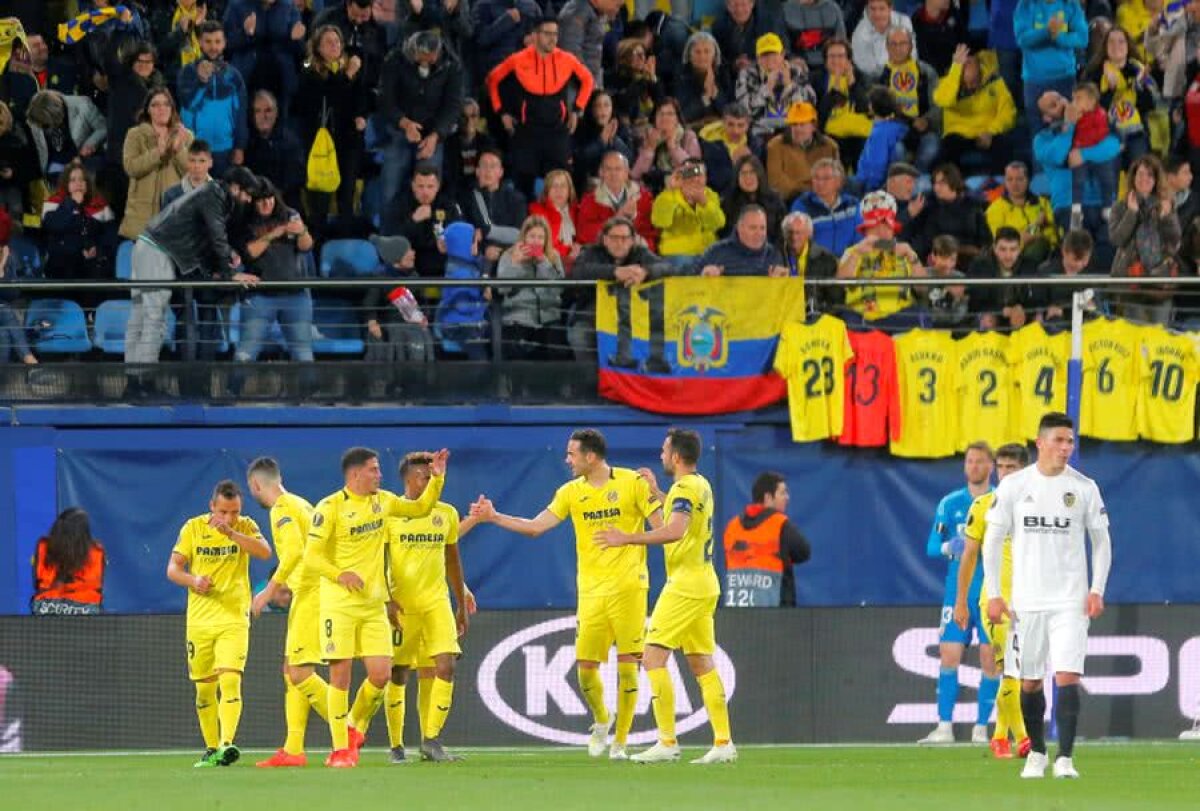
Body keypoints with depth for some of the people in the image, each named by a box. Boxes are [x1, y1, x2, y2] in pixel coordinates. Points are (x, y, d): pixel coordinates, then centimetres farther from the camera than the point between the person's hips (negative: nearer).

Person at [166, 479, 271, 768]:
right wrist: (193, 580, -19)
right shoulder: (193, 528, 2)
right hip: (199, 619, 2)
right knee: (204, 688, 7)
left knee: (230, 680, -19)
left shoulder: (245, 527, 0)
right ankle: (211, 749, 20)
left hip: (234, 617, -2)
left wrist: (230, 532, -28)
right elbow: (173, 568, 2)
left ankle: (227, 744, -28)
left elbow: (265, 552, -19)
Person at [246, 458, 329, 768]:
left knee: (300, 672, -12)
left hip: (310, 595, -10)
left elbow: (295, 551, -25)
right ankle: (293, 749, 7)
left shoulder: (282, 508, -11)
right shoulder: (299, 504, 19)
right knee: (292, 671, 9)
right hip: (307, 594, 10)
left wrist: (269, 590, -22)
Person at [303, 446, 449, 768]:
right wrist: (340, 575, -26)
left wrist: (437, 477, 11)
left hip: (374, 604, 5)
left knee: (381, 674, -3)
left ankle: (353, 729, 20)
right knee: (341, 675, -5)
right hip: (339, 604, -5)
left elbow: (421, 508, 25)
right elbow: (311, 556, -11)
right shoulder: (330, 507, -9)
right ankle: (339, 749, 3)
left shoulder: (383, 501, 10)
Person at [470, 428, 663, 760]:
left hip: (628, 587, -4)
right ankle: (601, 720, 28)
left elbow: (663, 527, -3)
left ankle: (620, 741, 5)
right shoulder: (571, 492, 9)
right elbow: (535, 526, 9)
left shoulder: (633, 483, -3)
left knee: (627, 665, -5)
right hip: (591, 591, 4)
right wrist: (494, 517, 3)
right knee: (585, 667, -1)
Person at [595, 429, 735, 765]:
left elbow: (675, 530, -29)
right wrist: (656, 493, 39)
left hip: (685, 584, -10)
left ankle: (667, 742, -13)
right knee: (702, 665, 10)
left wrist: (628, 538, -29)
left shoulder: (685, 488, -13)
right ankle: (723, 742, 6)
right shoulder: (701, 486, 15)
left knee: (653, 658, -9)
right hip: (705, 584, 10)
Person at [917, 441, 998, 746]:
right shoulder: (950, 504, 8)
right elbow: (932, 546, 6)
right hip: (957, 591, 2)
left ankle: (982, 727, 5)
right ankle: (944, 726, -2)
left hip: (992, 591, -2)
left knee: (991, 660, -3)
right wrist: (948, 547, -15)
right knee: (949, 656, -4)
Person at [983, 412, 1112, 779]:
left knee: (1067, 677, -13)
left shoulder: (1084, 487, 1)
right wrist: (994, 594, -1)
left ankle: (1064, 758, -13)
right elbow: (993, 541, 5)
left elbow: (1101, 540, 8)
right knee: (1029, 683, 7)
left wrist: (1097, 590, -3)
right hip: (1026, 601, 1)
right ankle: (1036, 753, 24)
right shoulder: (1013, 486, 1)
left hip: (1070, 601, -1)